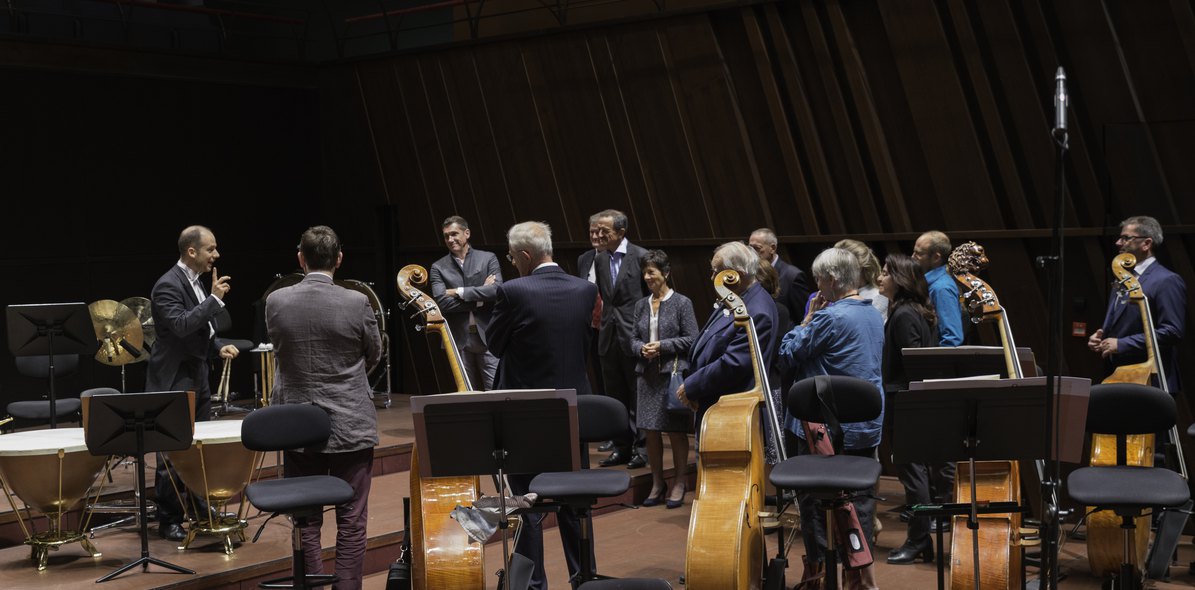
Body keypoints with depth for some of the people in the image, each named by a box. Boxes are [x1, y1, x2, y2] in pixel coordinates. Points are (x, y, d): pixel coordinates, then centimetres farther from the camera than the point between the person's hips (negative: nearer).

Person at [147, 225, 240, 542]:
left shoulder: (196, 283, 12)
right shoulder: (168, 285, -17)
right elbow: (181, 326, -30)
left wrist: (219, 347, 5)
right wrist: (215, 299, -25)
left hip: (197, 378, 9)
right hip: (174, 381, -9)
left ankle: (200, 510, 26)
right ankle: (168, 521, 6)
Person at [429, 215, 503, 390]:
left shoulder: (488, 259, 5)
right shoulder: (438, 268, 7)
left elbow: (496, 290, -10)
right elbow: (442, 302, -7)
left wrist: (459, 292, -10)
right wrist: (480, 297, -10)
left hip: (487, 337, -1)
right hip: (459, 341, 1)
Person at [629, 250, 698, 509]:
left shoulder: (681, 303, -3)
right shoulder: (642, 305, 11)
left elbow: (691, 339, -6)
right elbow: (634, 338, 15)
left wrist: (662, 346, -14)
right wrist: (642, 348, -6)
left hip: (673, 373, -5)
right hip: (647, 373, 5)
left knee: (676, 430, 1)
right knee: (650, 431, 6)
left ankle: (679, 483, 13)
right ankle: (657, 483, 18)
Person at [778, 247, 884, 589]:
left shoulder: (830, 317, -17)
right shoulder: (874, 315, 9)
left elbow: (789, 352, -11)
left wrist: (809, 316, -1)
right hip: (868, 427, 8)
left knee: (815, 500, 4)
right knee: (860, 501, 12)